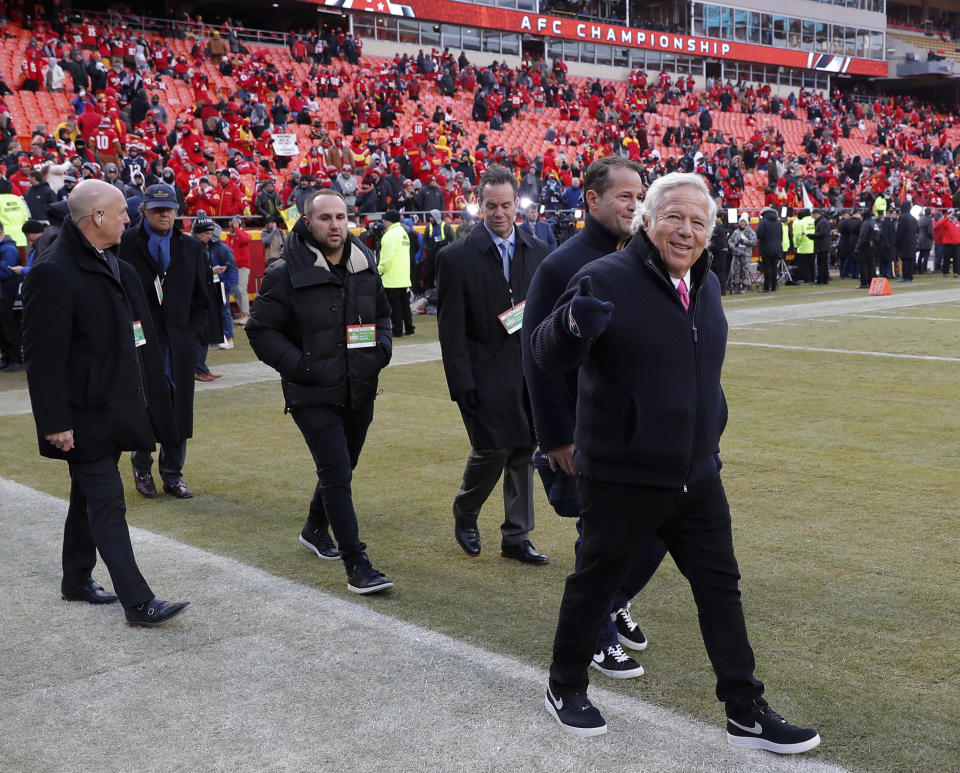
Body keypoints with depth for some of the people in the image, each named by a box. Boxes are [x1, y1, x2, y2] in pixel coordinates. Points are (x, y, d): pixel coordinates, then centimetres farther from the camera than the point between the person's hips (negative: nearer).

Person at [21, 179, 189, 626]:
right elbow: (44, 358, -21)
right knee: (107, 505, -5)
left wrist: (146, 400, 17)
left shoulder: (112, 266, 11)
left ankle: (77, 581, 34)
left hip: (113, 405, 9)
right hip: (85, 416, -9)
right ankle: (137, 603, -3)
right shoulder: (53, 274, -19)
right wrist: (55, 422, -22)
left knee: (90, 497, 19)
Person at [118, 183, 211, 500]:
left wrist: (193, 335, 3)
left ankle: (172, 475, 16)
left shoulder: (190, 246, 10)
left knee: (178, 411, 5)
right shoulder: (126, 243, -2)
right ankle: (142, 471, 22)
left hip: (179, 344, 3)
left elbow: (201, 299, 13)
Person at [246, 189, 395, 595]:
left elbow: (382, 313, 22)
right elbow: (260, 329, -7)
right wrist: (298, 364, -17)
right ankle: (357, 565, -5)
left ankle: (315, 530, 45)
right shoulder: (287, 273, -11)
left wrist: (382, 349, 4)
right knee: (337, 474, -10)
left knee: (341, 467, 20)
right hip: (313, 394, -6)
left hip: (359, 392, 6)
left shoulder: (365, 266, 7)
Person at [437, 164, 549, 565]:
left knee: (523, 452, 8)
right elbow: (450, 329, -8)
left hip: (529, 373, 5)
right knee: (492, 449, -6)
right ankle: (464, 516, 22)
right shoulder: (457, 257, -6)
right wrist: (462, 384, -12)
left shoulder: (537, 251, 7)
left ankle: (517, 537, 20)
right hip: (485, 375, -4)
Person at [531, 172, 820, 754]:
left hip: (697, 476, 7)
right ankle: (566, 688, 32)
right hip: (623, 478, -7)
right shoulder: (607, 279, -15)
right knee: (596, 582, 9)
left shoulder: (707, 285, 9)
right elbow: (548, 356, -17)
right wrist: (574, 324, -39)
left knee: (720, 586, 11)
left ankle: (746, 713, 24)